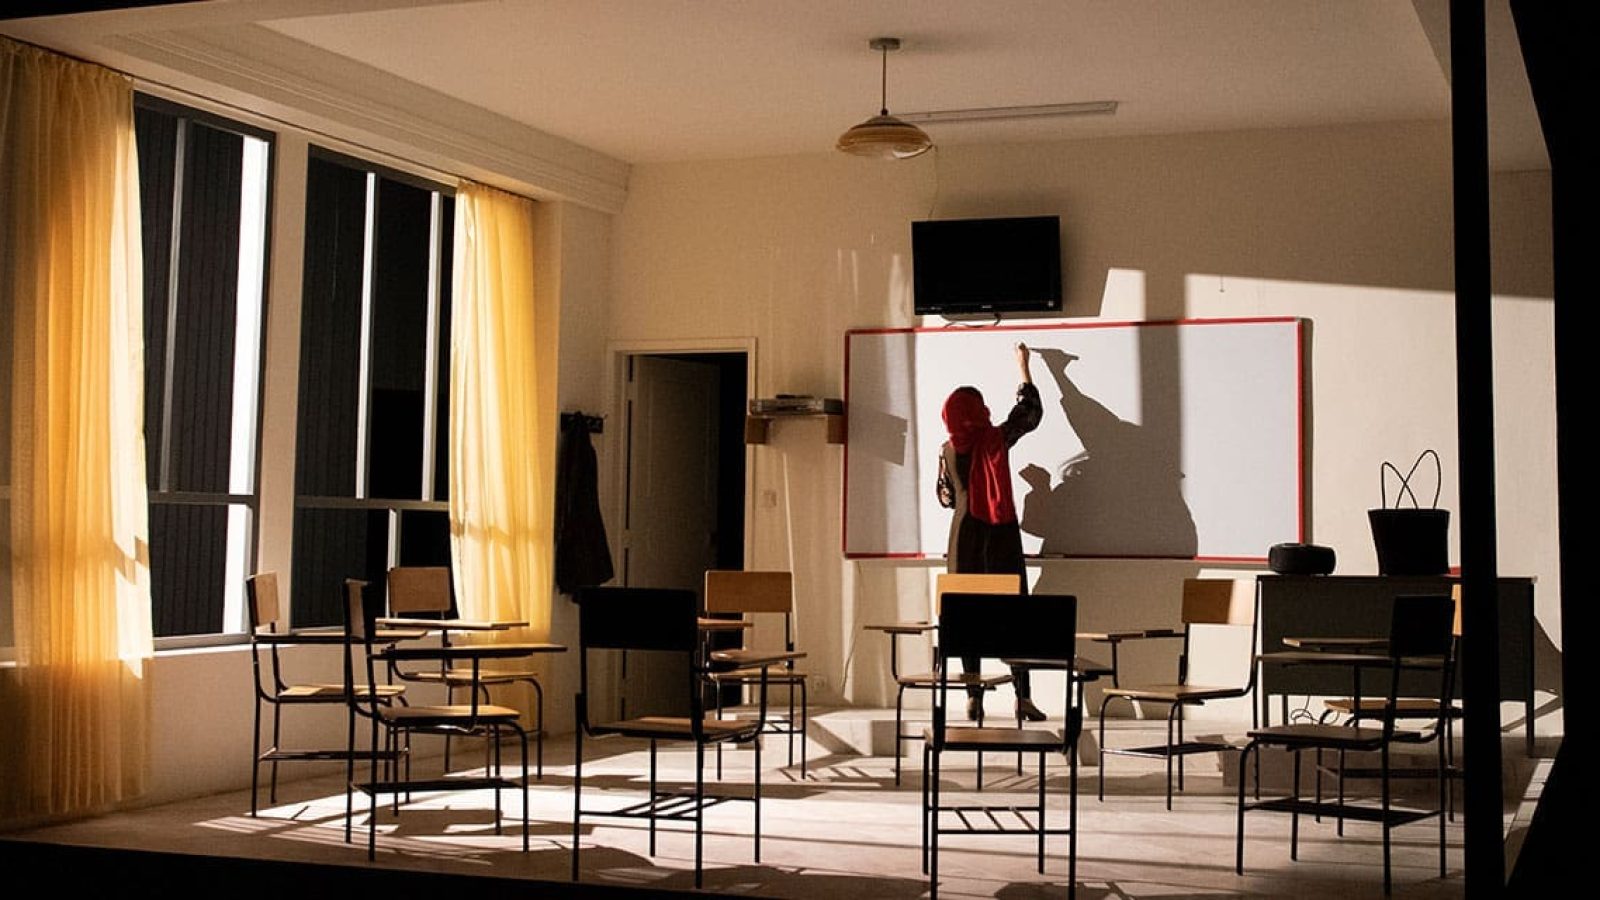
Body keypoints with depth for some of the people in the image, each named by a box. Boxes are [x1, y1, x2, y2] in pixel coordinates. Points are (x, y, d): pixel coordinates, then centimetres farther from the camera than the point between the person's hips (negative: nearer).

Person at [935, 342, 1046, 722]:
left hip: (965, 534, 2)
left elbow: (945, 498, 10)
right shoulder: (997, 438, -6)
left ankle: (974, 697, 5)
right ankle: (1023, 696, -5)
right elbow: (1031, 412, 9)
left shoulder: (948, 451, 1)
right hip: (1001, 533, -2)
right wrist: (1023, 366, 18)